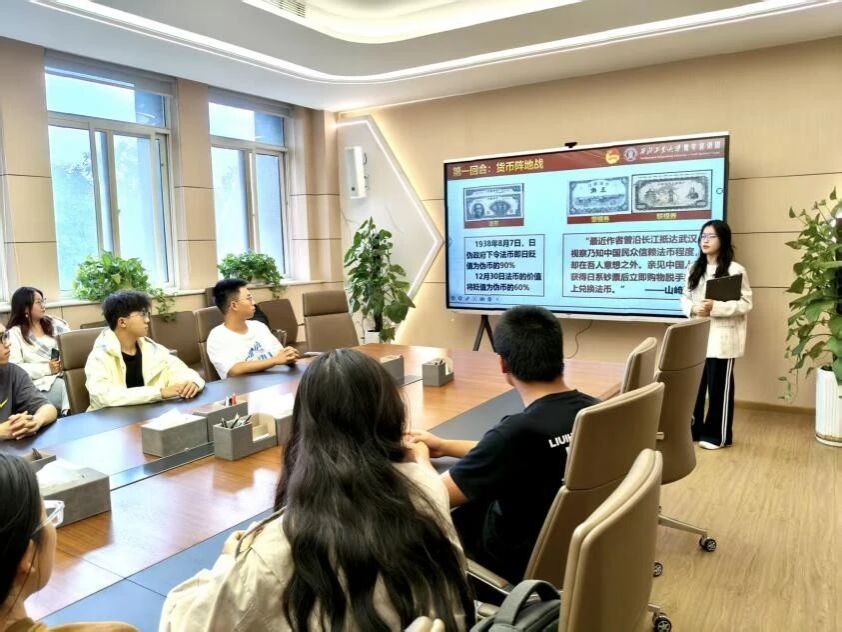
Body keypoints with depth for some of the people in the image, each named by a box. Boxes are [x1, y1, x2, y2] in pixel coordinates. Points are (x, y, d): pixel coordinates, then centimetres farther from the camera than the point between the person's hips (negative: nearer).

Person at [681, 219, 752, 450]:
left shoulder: (735, 270, -7)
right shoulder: (694, 269, 12)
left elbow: (745, 304, -10)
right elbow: (685, 298, 13)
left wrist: (715, 307, -22)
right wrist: (693, 308, -9)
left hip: (721, 339, -5)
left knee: (719, 386, 3)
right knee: (694, 384, 10)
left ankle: (717, 435, 15)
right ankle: (692, 429, 24)